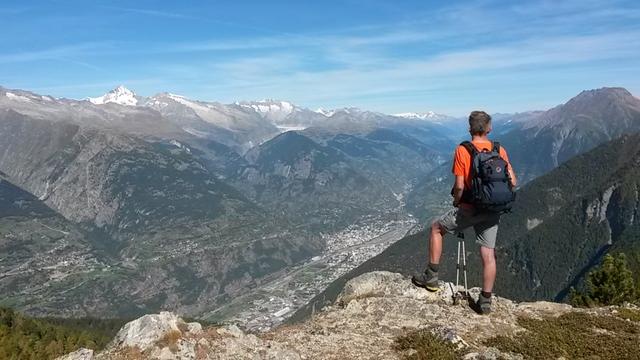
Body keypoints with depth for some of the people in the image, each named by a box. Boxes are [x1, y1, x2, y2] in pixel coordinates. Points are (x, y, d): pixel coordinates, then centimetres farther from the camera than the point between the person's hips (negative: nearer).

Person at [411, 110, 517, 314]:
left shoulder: (462, 150, -11)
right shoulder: (500, 150, 2)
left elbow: (459, 186, -15)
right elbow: (513, 182, 0)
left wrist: (456, 202, 4)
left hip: (468, 209, -4)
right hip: (492, 212, 4)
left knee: (436, 228, 17)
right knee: (488, 255, 9)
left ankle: (431, 277, 19)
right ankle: (485, 301, 16)